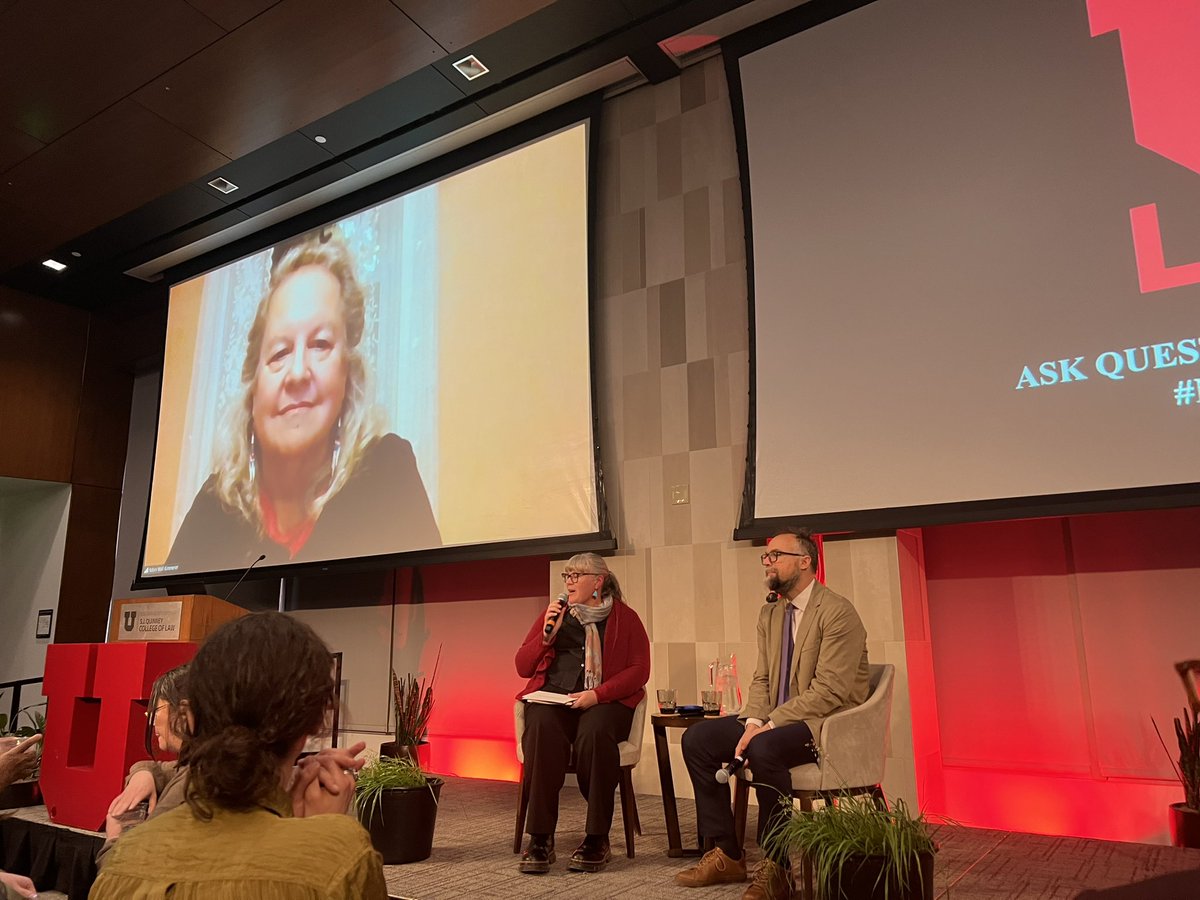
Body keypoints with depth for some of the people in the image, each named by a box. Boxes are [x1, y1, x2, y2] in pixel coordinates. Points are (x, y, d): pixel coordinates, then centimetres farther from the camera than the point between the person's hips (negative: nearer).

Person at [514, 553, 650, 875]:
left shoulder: (625, 618, 11)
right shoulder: (554, 614, 19)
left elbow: (639, 670, 0)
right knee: (542, 729, -33)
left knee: (594, 731, -36)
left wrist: (597, 694, -14)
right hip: (552, 696, 2)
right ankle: (540, 839, -26)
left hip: (605, 701, -2)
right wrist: (547, 634, -2)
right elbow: (523, 667, 15)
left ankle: (597, 839, -22)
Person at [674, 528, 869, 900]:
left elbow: (829, 690, -21)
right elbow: (761, 679, 10)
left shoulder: (837, 612, -15)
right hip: (775, 721, 8)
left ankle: (776, 867, -15)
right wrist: (752, 722, -10)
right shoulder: (770, 614, 11)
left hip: (828, 723, -8)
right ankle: (726, 855, 3)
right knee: (697, 738, -6)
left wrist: (768, 725, -24)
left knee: (765, 748, -35)